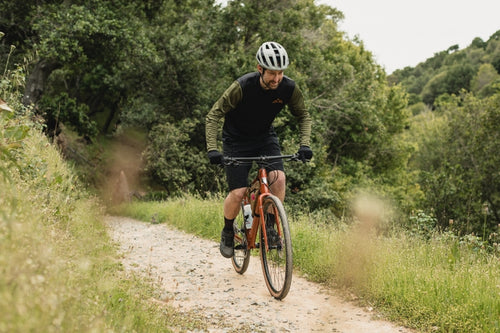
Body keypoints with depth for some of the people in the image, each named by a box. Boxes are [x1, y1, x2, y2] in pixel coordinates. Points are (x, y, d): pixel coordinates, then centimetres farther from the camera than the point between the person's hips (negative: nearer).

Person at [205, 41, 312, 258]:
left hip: (265, 137, 3)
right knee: (238, 193, -12)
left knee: (279, 179, -21)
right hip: (237, 140, -3)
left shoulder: (288, 88, -19)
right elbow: (214, 116, -22)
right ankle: (227, 232, 16)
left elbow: (303, 116, -2)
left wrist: (304, 144, -17)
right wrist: (212, 149, -33)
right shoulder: (242, 87, -29)